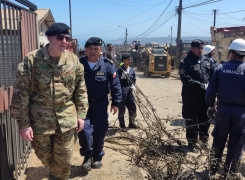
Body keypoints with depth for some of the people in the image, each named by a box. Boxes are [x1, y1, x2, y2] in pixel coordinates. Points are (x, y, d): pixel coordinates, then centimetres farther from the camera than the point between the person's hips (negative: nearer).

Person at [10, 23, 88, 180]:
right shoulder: (32, 60, -11)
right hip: (40, 119, -1)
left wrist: (81, 115, 2)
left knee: (64, 160, 10)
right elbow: (21, 93, -9)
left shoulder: (73, 60, -2)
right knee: (45, 156, 19)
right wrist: (23, 123, -10)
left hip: (67, 118, 1)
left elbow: (81, 90, 4)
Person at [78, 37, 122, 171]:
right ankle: (88, 156, 15)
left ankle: (97, 157, 29)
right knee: (84, 129, -9)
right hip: (83, 103, 0)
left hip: (100, 104, 0)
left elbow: (115, 84, -3)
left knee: (99, 132, 8)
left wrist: (115, 102, -1)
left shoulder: (107, 65, -10)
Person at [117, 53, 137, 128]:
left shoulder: (132, 69, 10)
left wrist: (133, 85, 5)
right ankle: (122, 124, 17)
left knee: (133, 107, 8)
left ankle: (131, 123, 22)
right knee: (121, 108, 3)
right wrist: (122, 77, -26)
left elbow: (134, 79, 20)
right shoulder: (120, 70, -10)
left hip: (129, 91, 6)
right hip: (122, 91, -6)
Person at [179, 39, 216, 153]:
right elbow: (186, 80, -19)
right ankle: (192, 143, 23)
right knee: (191, 121, 7)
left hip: (205, 96, 5)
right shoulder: (185, 63, -9)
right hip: (191, 97, -5)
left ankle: (204, 140, 36)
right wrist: (202, 86, -21)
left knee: (205, 120, 18)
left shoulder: (207, 61, 8)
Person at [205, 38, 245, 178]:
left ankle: (214, 166, 28)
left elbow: (211, 90, -5)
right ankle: (232, 171, 22)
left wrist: (210, 104, 11)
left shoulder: (221, 68, -7)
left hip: (223, 109, 1)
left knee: (219, 140, 17)